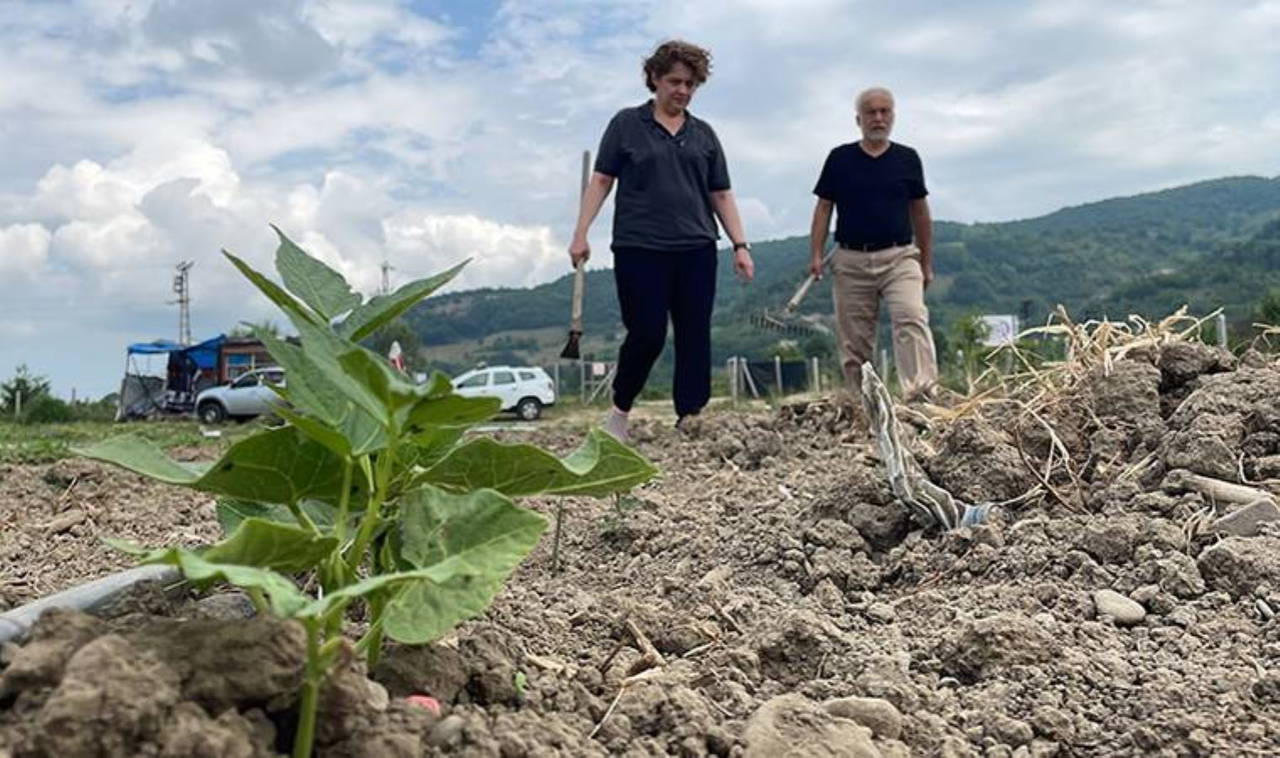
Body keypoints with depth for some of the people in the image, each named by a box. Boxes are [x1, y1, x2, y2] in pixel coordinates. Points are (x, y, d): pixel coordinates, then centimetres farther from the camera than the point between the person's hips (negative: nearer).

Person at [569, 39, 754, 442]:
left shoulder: (704, 135, 14)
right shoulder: (627, 124, 5)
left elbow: (721, 196, 14)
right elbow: (601, 181, 3)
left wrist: (740, 245, 5)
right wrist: (581, 233, -5)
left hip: (696, 250, 4)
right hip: (640, 249, -3)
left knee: (695, 337, 1)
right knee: (647, 333, -6)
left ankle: (690, 420, 7)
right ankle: (619, 411, 17)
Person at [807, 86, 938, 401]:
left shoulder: (907, 159, 8)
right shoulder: (840, 159, 6)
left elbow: (920, 212, 12)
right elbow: (824, 208, 7)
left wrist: (927, 263, 13)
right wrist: (816, 254, -3)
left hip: (899, 257, 0)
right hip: (851, 260, 1)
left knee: (912, 318, -21)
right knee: (854, 339, 4)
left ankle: (921, 392, -29)